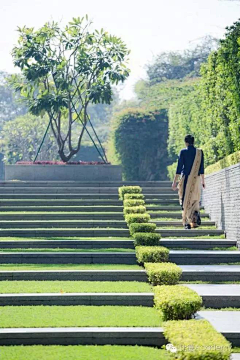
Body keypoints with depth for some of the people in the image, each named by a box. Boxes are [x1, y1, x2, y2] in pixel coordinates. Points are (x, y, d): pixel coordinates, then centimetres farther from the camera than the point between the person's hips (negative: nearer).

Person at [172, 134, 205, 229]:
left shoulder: (183, 152, -6)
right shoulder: (200, 152, 2)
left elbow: (179, 167, -7)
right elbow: (202, 168, 4)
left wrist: (175, 181, -3)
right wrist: (203, 181, 13)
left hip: (186, 179, -3)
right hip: (196, 179, 3)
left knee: (185, 200, 5)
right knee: (195, 200, 17)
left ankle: (187, 223, 0)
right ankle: (196, 217, -6)